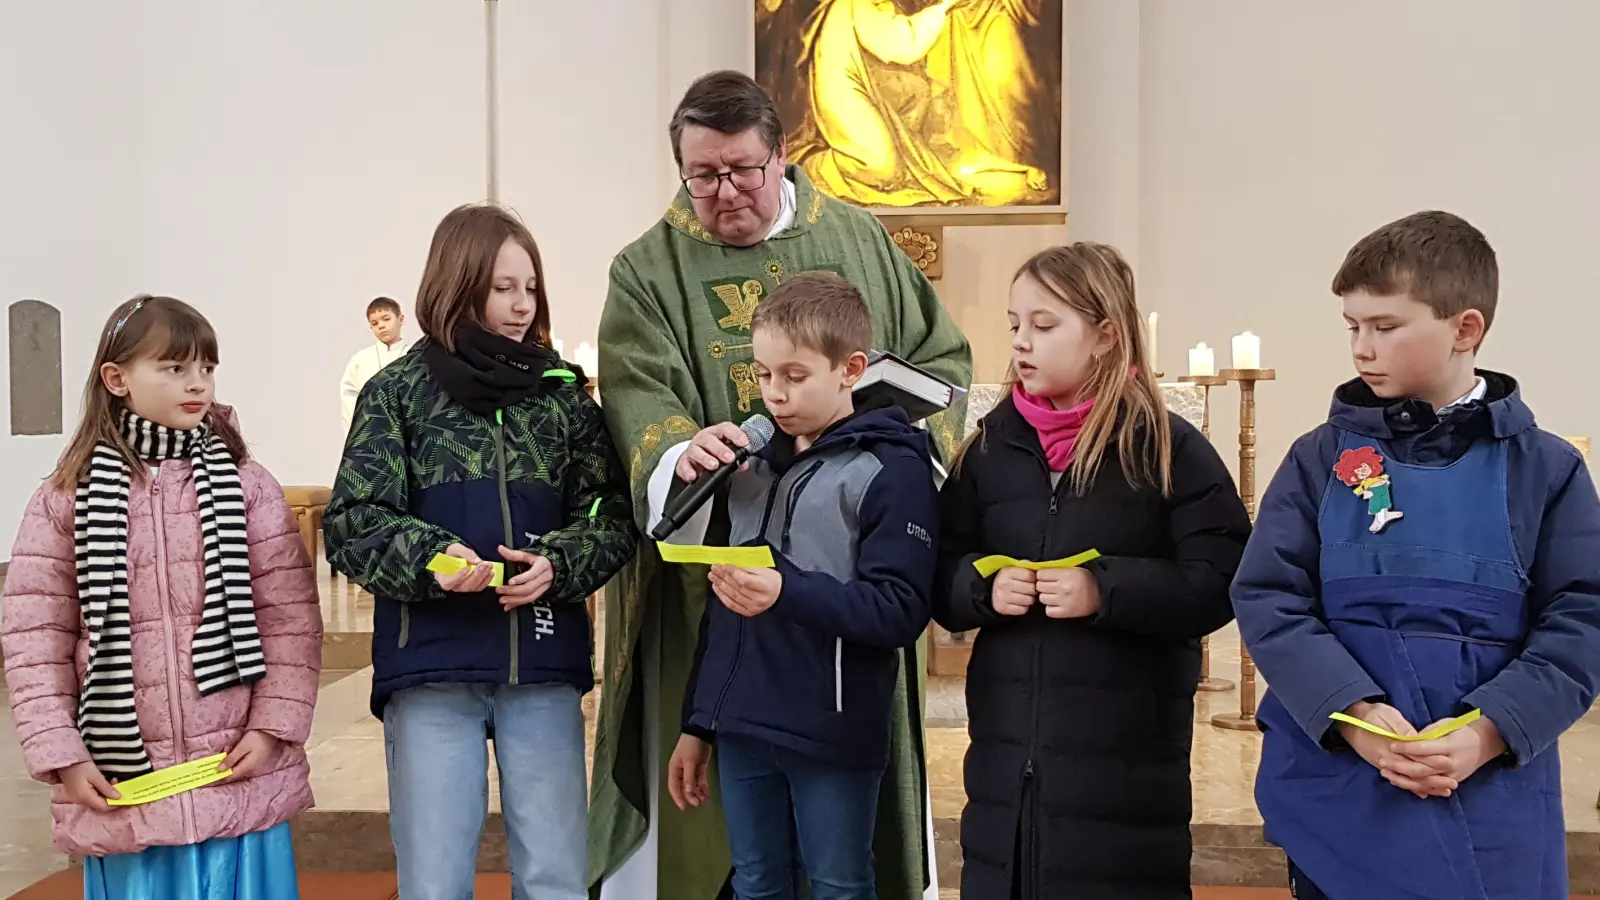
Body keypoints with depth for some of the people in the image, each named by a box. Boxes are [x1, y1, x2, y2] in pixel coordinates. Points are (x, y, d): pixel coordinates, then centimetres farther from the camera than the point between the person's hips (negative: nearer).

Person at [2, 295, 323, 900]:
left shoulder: (246, 488, -1)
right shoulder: (65, 500, 0)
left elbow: (292, 618, -2)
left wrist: (273, 728, -10)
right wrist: (62, 757, -5)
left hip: (239, 780, 0)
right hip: (121, 787, 0)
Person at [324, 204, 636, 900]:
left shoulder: (562, 393, 8)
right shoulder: (398, 391, 3)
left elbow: (613, 518, 6)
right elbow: (352, 525, -2)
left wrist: (557, 564, -13)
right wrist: (430, 556, -20)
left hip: (544, 664, 2)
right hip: (430, 668, -1)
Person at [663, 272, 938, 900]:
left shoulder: (892, 469, -8)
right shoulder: (753, 459, 12)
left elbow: (901, 610, -17)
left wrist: (788, 592, -28)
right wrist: (697, 723, 15)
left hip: (832, 736, -6)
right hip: (740, 729, 6)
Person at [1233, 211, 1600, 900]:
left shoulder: (1545, 469, 1)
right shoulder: (1322, 458, 2)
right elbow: (1267, 599, -4)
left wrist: (1489, 733, -15)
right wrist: (1352, 713, -16)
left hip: (1494, 801, 0)